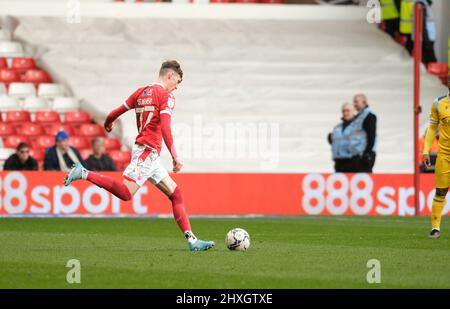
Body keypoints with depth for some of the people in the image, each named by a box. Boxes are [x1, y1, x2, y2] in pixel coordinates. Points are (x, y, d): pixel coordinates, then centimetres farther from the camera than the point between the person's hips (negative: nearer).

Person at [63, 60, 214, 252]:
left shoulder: (141, 92, 17)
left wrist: (108, 124, 42)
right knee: (125, 193, -19)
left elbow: (115, 113, 19)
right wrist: (175, 157, -19)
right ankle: (84, 174, -14)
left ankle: (192, 240, 1)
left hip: (151, 156, 10)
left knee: (175, 194, 7)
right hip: (147, 151, -10)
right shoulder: (166, 96, -6)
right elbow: (165, 128, -18)